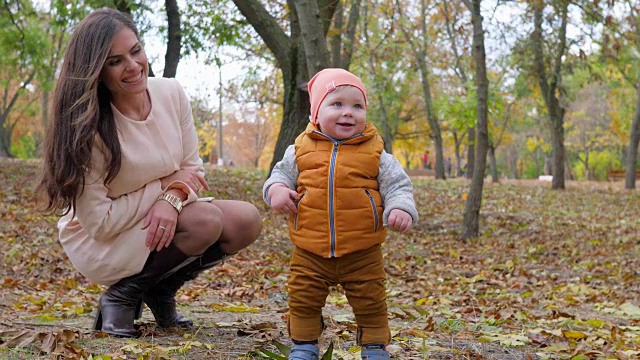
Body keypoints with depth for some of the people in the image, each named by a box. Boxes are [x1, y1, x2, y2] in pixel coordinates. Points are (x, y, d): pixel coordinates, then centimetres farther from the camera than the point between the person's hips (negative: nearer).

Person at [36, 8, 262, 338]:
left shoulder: (171, 94, -8)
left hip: (161, 221, 6)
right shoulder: (86, 128, -24)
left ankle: (160, 290, 7)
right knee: (206, 220, -28)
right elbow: (101, 223, -23)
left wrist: (173, 198, -23)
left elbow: (192, 167, 1)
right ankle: (123, 295, -6)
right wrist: (166, 184, -19)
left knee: (246, 221, -14)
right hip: (99, 243, -6)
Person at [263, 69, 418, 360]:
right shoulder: (301, 150, 1)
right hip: (310, 252, 1)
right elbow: (283, 174, 12)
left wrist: (401, 209, -20)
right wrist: (277, 189, -10)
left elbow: (397, 185, 0)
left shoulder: (375, 153, -2)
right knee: (303, 302, 9)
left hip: (362, 252, -1)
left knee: (371, 305, 9)